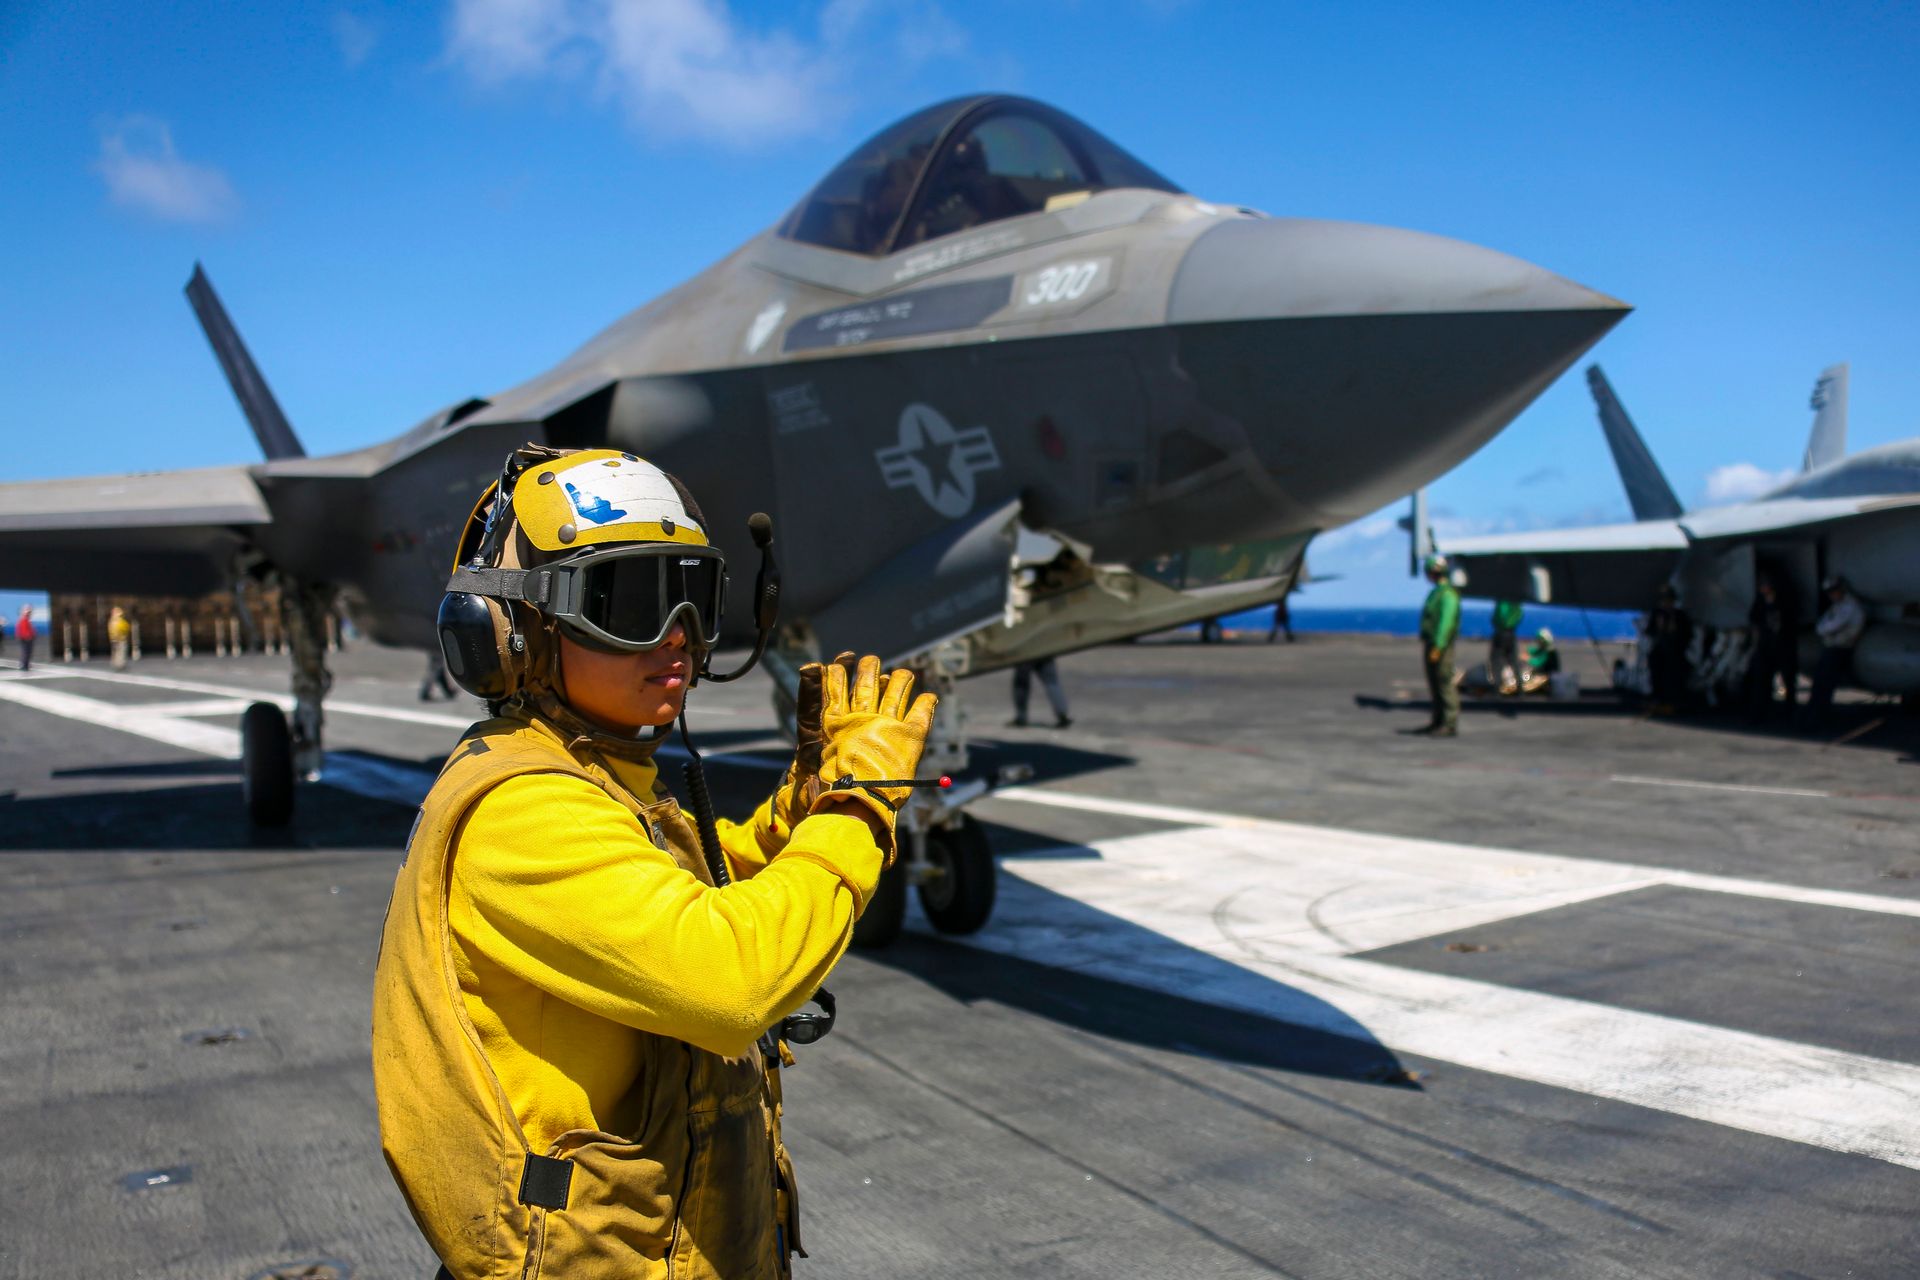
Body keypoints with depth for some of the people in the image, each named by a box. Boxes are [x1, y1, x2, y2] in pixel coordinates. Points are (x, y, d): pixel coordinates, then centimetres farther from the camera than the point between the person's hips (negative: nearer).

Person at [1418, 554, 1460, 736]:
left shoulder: (1448, 594, -15)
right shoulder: (1435, 592, 17)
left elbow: (1446, 622, -22)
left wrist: (1437, 647, -25)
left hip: (1441, 645, -10)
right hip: (1431, 644, 10)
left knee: (1445, 683, -8)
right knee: (1434, 684, 12)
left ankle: (1450, 724, -7)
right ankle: (1438, 722, 17)